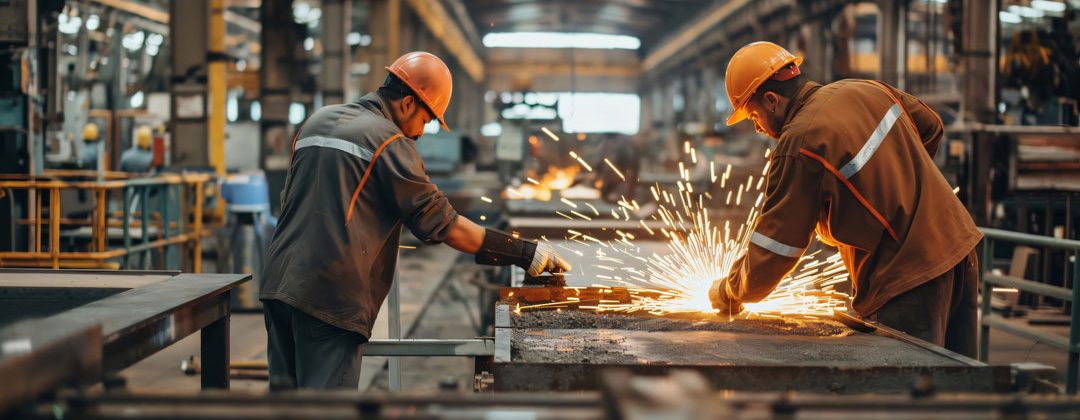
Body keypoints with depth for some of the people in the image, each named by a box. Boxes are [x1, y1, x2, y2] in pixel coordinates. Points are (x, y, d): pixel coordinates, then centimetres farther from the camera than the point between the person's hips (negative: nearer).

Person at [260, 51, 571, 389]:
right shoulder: (390, 142, -5)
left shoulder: (315, 122, 18)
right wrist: (528, 254, -4)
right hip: (329, 295, -8)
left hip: (278, 282, 8)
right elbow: (445, 226, -8)